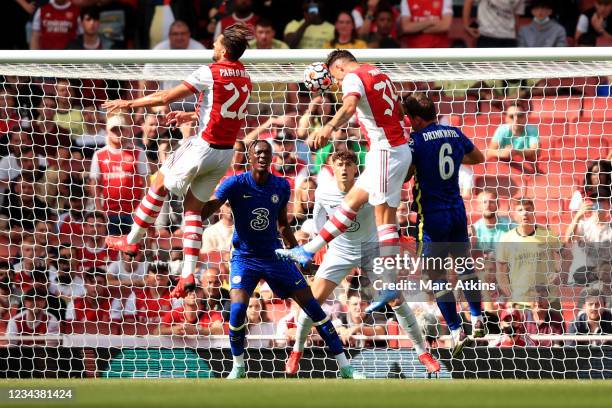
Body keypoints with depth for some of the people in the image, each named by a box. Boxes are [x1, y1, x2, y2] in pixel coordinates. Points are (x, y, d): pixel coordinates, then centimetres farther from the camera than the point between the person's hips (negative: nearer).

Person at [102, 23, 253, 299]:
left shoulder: (210, 73, -14)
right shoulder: (244, 77, 8)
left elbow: (165, 97, -10)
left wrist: (128, 103, 0)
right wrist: (190, 116, 30)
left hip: (204, 147, -7)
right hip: (227, 151, 7)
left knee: (161, 182, 15)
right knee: (194, 206, 14)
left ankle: (132, 240, 23)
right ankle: (188, 273, 5)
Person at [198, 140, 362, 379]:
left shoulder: (281, 187, -1)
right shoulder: (236, 184, -13)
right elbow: (205, 210, -22)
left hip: (275, 256, 3)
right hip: (245, 257, -3)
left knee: (312, 306, -1)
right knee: (237, 309, -23)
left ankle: (345, 368, 5)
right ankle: (238, 366, 3)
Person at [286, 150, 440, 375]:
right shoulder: (323, 193, -13)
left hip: (371, 249, -1)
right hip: (339, 251, 1)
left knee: (397, 299, -8)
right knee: (314, 299, -9)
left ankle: (422, 352, 5)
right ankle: (297, 351, 11)